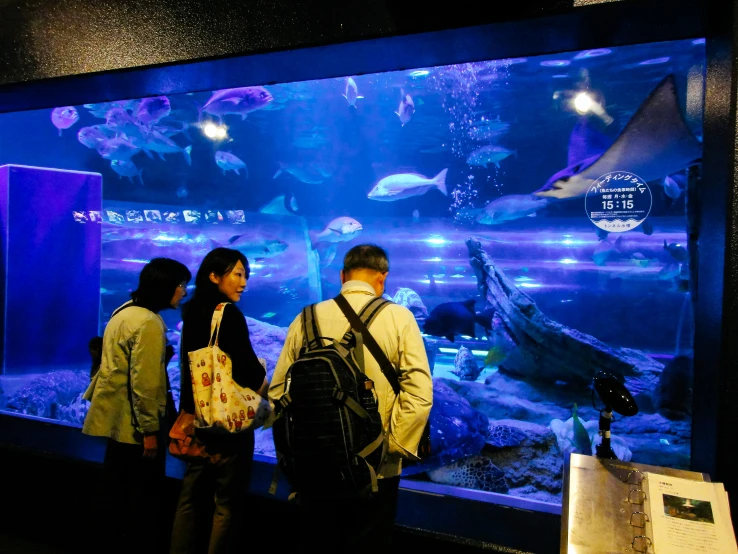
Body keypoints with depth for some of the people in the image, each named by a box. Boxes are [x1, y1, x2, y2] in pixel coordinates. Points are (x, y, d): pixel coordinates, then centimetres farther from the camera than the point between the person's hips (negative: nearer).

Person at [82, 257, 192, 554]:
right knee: (144, 494, 4)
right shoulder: (149, 323, -21)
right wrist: (150, 429, -20)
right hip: (134, 422, -10)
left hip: (117, 417, 10)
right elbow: (144, 383, -24)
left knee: (116, 489, 21)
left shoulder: (125, 310, 9)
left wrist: (94, 394, 23)